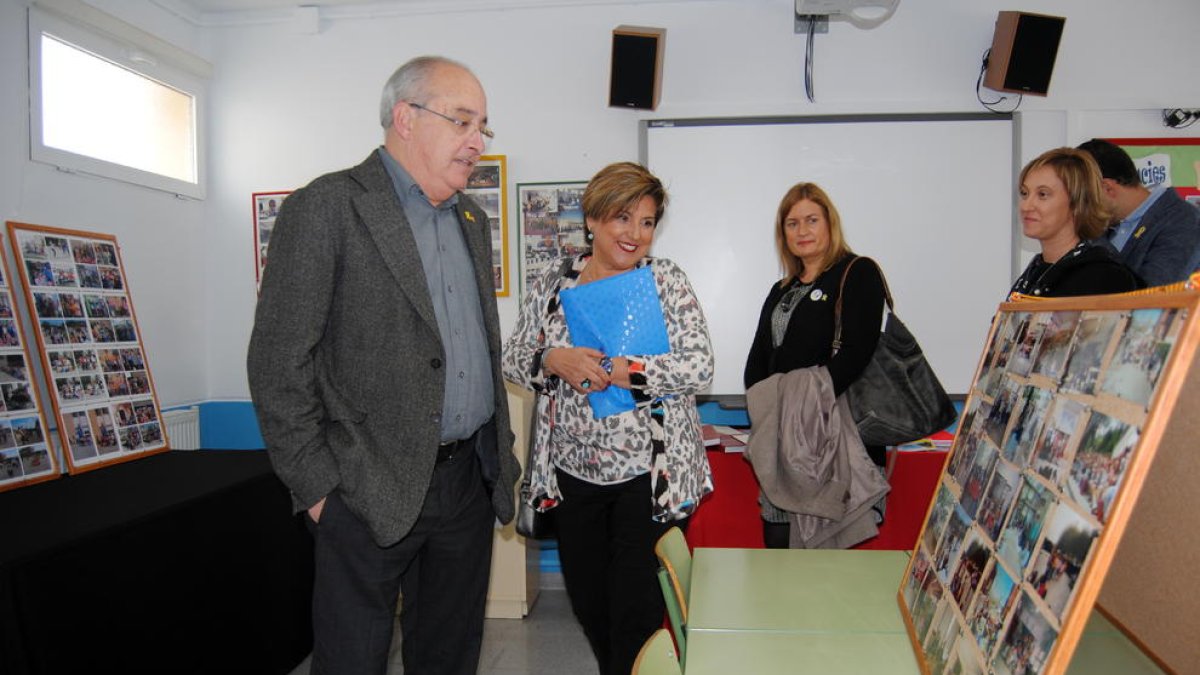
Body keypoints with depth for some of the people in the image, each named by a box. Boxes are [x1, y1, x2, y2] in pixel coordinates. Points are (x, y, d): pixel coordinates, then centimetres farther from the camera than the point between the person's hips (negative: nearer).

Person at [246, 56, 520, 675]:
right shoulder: (326, 208, -10)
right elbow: (277, 364, -12)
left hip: (470, 479, 7)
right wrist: (317, 486, -12)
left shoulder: (472, 220, 13)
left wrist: (499, 456, 14)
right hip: (370, 491, -6)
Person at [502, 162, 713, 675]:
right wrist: (554, 361, -17)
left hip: (648, 472, -3)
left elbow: (698, 367, -14)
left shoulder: (666, 280, -5)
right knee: (587, 601, 18)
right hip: (573, 470, 4)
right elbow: (513, 360, 4)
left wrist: (616, 371, -21)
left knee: (638, 611, 5)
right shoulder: (552, 283, 3)